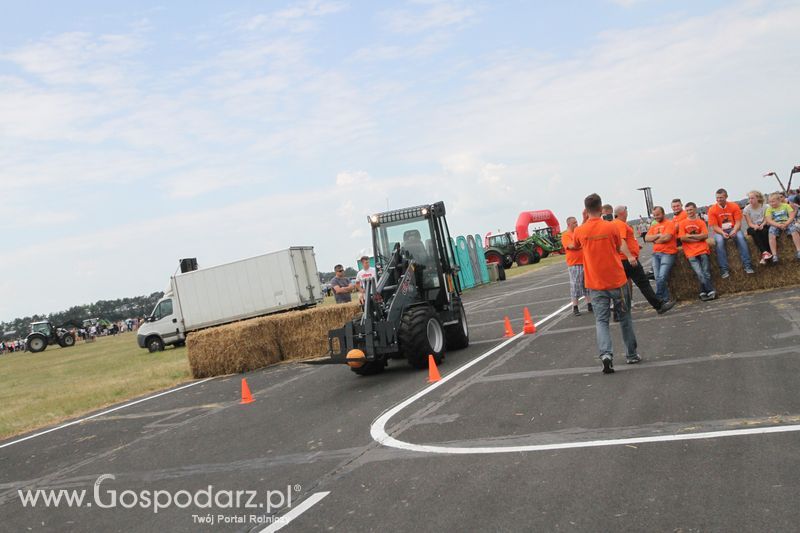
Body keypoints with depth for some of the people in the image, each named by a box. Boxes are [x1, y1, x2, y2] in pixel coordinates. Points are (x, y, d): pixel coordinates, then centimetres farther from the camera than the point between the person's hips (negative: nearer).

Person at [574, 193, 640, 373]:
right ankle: (631, 354, 23)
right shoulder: (611, 227, -10)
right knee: (625, 317, 15)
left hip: (596, 284, 1)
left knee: (601, 320, 3)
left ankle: (606, 354, -19)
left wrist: (584, 222, 15)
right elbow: (618, 248, 6)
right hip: (617, 280, -1)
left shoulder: (580, 231, -6)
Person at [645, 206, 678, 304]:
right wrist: (659, 235, -7)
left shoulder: (669, 223, 1)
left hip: (668, 253, -7)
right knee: (658, 278, 1)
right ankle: (665, 299, 8)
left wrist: (655, 240, 1)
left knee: (662, 277, -16)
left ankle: (657, 298, -7)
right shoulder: (653, 227, 20)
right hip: (656, 254, 7)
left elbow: (667, 237, -14)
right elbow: (647, 238, 6)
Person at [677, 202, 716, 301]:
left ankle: (703, 293, 4)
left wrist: (690, 236, -7)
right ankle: (711, 291, -7)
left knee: (706, 273, -6)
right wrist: (698, 238, -4)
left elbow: (705, 235, -3)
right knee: (700, 274, -13)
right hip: (691, 253, -1)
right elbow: (683, 238, -4)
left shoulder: (701, 222, 11)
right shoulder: (682, 223, 7)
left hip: (703, 250, 2)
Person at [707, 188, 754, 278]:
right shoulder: (712, 210, -6)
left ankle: (747, 266, -31)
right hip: (719, 232, -1)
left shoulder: (734, 206, -3)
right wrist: (723, 233, -27)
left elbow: (738, 222, -7)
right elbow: (715, 227, -8)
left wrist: (734, 231, -28)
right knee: (719, 241, -34)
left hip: (733, 230, 1)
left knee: (740, 237, -32)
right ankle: (724, 270, -33)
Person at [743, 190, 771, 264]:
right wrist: (755, 226, -30)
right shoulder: (746, 209, -5)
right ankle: (765, 252, -44)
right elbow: (749, 223, -9)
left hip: (763, 225, 0)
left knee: (764, 231, -34)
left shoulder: (764, 207, -2)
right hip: (753, 227, 0)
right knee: (755, 232, -35)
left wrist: (762, 225, -26)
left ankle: (764, 256, -35)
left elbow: (766, 220, -4)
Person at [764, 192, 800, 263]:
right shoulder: (769, 209, 6)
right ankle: (774, 255, -35)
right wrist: (778, 225, -23)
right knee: (771, 234, -32)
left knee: (794, 229, -31)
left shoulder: (786, 206, 7)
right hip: (775, 225, 0)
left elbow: (792, 216, -2)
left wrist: (785, 224, -21)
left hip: (787, 223, 0)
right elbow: (768, 220, -7)